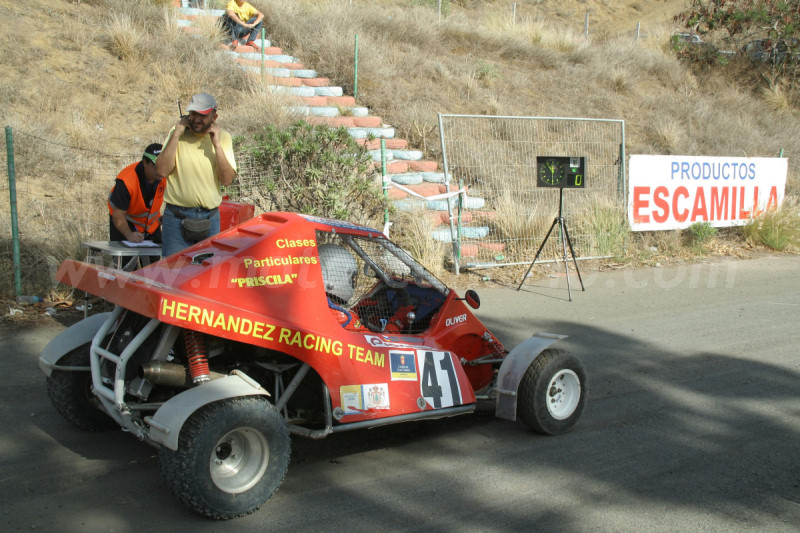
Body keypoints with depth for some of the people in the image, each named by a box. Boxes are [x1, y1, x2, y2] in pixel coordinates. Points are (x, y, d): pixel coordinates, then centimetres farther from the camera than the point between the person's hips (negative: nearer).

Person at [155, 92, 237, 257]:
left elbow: (227, 179, -7)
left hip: (209, 218, 2)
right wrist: (176, 135, -14)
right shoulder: (177, 133, 0)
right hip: (177, 217, -2)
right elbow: (162, 170, -13)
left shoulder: (223, 137, 3)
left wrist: (217, 145, -14)